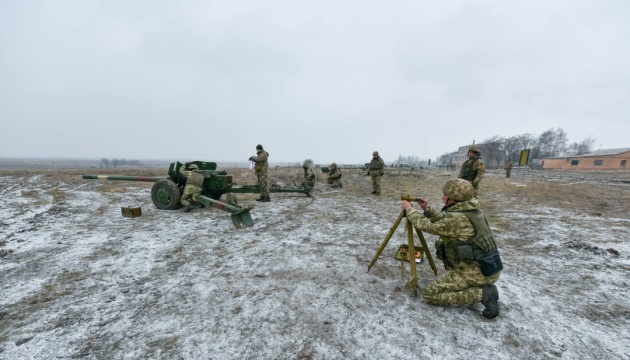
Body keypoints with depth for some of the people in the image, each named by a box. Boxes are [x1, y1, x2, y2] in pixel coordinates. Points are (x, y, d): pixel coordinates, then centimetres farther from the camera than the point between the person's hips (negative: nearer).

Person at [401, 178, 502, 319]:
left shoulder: (456, 219, -23)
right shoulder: (472, 211, 4)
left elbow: (423, 225, -15)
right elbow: (442, 222, 17)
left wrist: (409, 209, 0)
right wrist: (427, 210, 7)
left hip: (476, 273, -9)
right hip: (488, 266, 9)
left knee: (430, 294, -2)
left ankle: (484, 293, -5)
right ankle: (482, 286, 18)